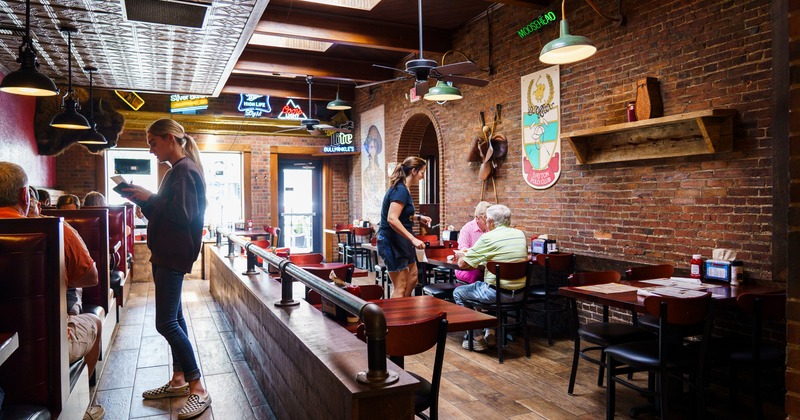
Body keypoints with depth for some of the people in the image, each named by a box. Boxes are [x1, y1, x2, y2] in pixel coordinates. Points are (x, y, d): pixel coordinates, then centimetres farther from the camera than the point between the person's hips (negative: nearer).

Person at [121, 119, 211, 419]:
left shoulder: (185, 170, -13)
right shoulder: (176, 170, 16)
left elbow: (183, 214, -23)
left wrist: (149, 198, -14)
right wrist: (143, 200, 6)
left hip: (174, 255, -10)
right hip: (165, 253, 11)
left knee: (166, 323, -10)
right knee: (173, 318, 14)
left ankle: (198, 389, -3)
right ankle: (179, 380, 24)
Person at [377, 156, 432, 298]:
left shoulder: (401, 188, 12)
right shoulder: (401, 190, -19)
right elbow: (392, 219, -28)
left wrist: (419, 217, 17)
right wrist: (413, 239, -27)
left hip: (400, 242, 11)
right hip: (392, 242, -11)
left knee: (412, 280, 19)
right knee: (400, 288, -5)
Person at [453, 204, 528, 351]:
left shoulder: (488, 238, -14)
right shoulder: (520, 234, 5)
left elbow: (462, 264, -11)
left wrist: (462, 255, 15)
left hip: (497, 292, -7)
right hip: (519, 293, 7)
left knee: (458, 292, 14)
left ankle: (477, 339, 15)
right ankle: (490, 333, 32)